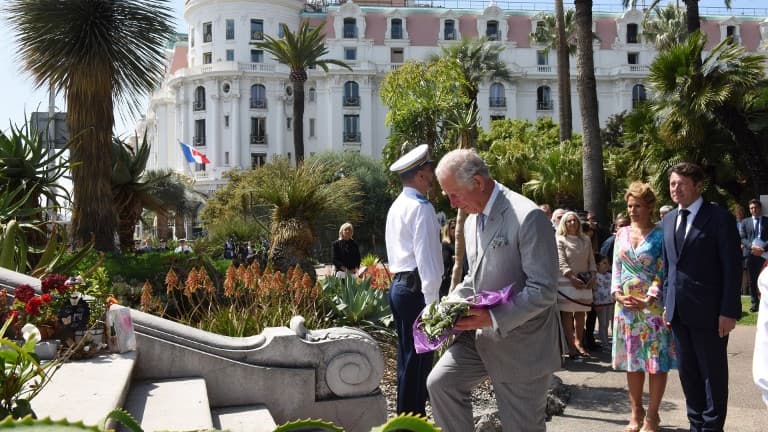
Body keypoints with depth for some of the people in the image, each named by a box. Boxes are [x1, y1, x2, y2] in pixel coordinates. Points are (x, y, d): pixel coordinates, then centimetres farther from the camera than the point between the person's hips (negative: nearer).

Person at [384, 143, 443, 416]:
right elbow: (426, 259, -20)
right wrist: (432, 301, -19)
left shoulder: (397, 206, 16)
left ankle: (408, 417, 24)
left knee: (408, 356, 15)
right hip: (416, 290, -10)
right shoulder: (421, 207, -13)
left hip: (399, 285, 10)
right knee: (418, 358, -3)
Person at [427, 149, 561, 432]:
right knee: (440, 382, -5)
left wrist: (494, 318, -26)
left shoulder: (527, 217, -20)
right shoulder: (472, 220, 8)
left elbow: (544, 290, -22)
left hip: (521, 342, -7)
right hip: (481, 332, 7)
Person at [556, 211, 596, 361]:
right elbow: (561, 262, -9)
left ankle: (578, 344, 19)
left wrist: (593, 276, -2)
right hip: (567, 282, -5)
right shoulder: (560, 240, 0)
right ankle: (571, 348, -4)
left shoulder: (586, 240, 16)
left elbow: (591, 260, 14)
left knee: (581, 315, 8)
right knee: (567, 315, -5)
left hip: (585, 283, 5)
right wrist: (572, 278, -18)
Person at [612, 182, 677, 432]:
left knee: (656, 361, 1)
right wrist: (617, 294, -5)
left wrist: (648, 300, -18)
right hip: (626, 306, 4)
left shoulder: (660, 235, -4)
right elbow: (616, 268, 11)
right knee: (632, 360, 10)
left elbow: (663, 272, -9)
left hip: (652, 306, -4)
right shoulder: (622, 234, 9)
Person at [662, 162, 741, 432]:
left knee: (713, 372, 5)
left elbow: (732, 267, -10)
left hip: (708, 311, -6)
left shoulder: (719, 217, -8)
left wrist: (728, 310, -14)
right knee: (687, 371, 13)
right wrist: (667, 303, 11)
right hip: (678, 311, 6)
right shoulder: (668, 220, 12)